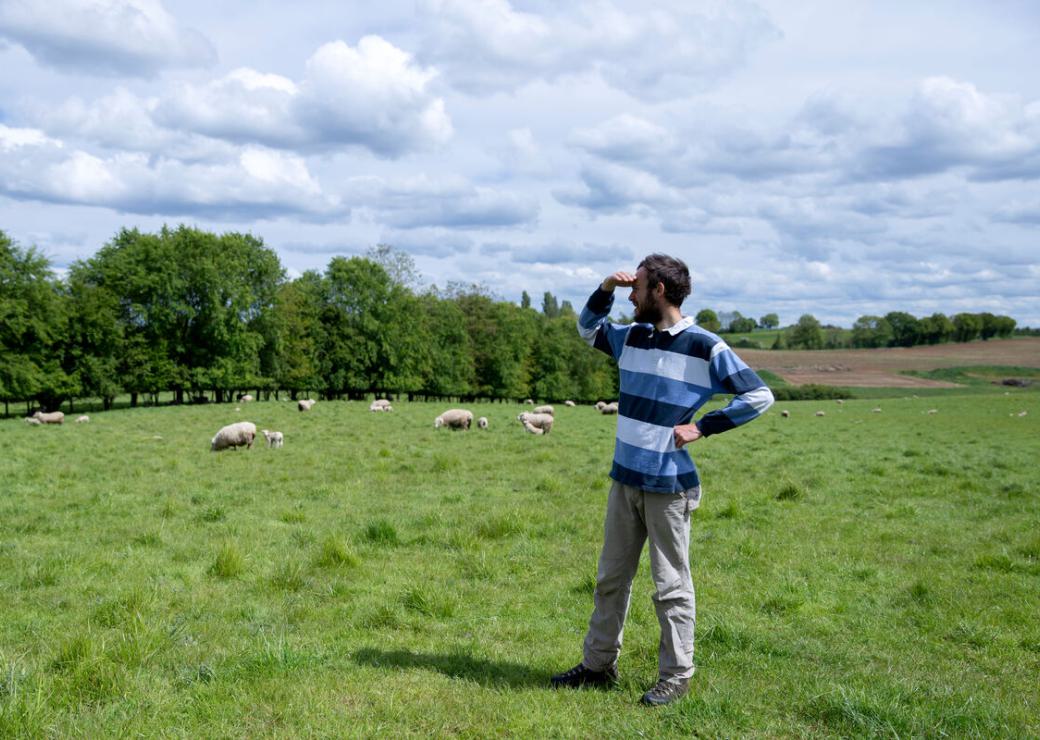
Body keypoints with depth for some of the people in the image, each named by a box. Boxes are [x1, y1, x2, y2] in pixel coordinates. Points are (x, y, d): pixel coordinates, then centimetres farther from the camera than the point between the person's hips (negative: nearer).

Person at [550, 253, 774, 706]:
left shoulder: (705, 348, -11)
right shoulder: (632, 337, 8)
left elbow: (759, 396, -10)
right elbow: (588, 329, 27)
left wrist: (702, 427, -14)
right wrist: (605, 290, 8)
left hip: (669, 486, -7)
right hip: (626, 479, 7)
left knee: (671, 586, 3)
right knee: (611, 578, 14)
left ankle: (676, 676, 15)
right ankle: (599, 664, 26)